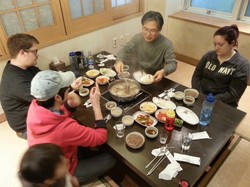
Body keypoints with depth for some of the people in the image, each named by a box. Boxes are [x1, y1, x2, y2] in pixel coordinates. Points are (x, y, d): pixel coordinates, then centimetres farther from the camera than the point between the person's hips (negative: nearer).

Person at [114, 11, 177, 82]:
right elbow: (125, 49, -5)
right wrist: (119, 61, -28)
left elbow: (172, 63, -22)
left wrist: (163, 71, -46)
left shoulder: (166, 44, -20)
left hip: (154, 78, -2)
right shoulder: (137, 38, -11)